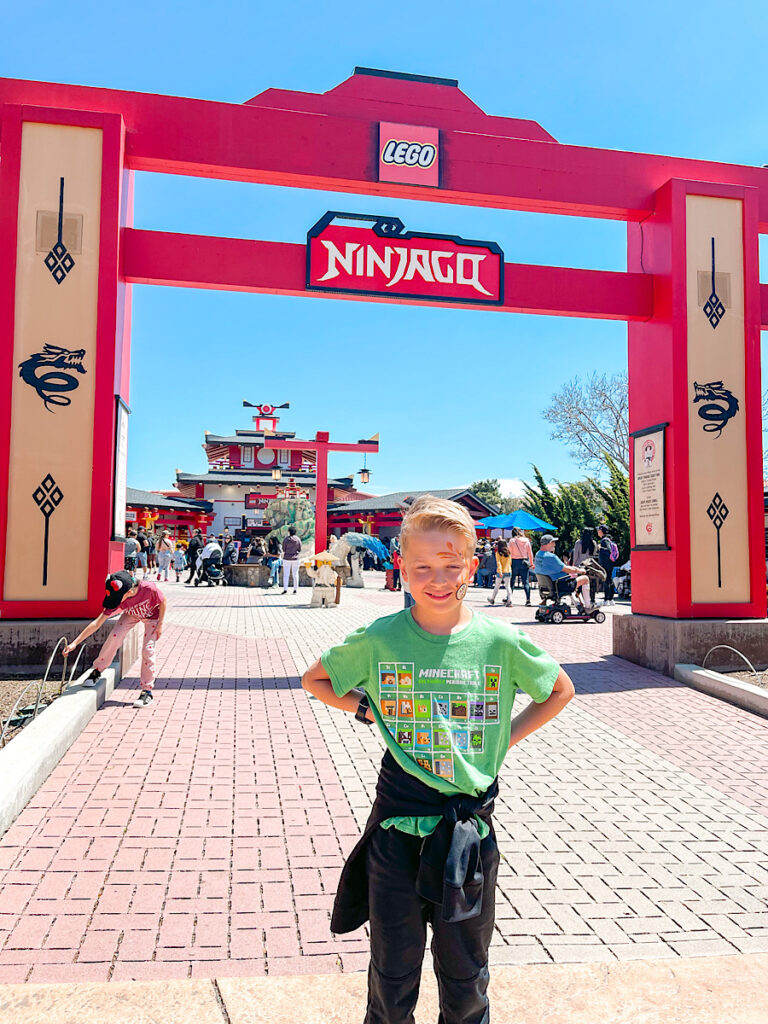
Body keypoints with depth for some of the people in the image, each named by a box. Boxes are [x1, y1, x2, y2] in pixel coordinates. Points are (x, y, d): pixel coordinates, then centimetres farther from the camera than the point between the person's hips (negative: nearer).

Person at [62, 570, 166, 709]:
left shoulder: (149, 589, -42)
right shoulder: (117, 599, -31)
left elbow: (163, 602, -20)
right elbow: (97, 622, -27)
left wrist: (160, 624, -16)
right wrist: (75, 642, -29)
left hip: (152, 616, -2)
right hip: (131, 614, 2)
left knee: (148, 649, -13)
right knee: (115, 636, -19)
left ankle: (147, 692, -3)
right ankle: (97, 670, 3)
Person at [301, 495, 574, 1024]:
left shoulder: (501, 641, -9)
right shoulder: (378, 639, -9)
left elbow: (561, 690, 10)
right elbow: (314, 679, 9)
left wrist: (506, 738, 1)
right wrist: (368, 709, -3)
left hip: (470, 833, 1)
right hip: (396, 828, 0)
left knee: (466, 976, 20)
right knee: (393, 977, 17)